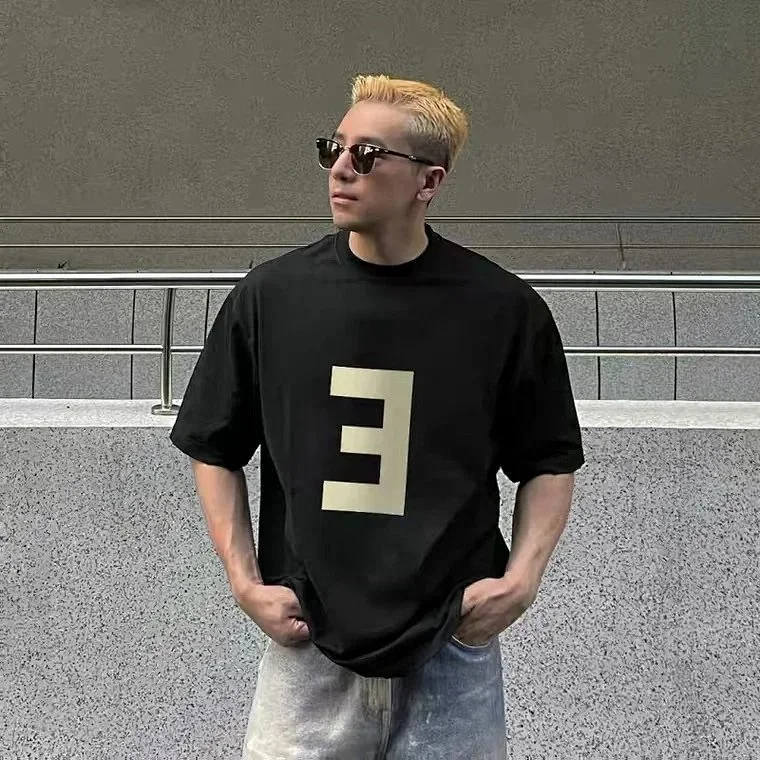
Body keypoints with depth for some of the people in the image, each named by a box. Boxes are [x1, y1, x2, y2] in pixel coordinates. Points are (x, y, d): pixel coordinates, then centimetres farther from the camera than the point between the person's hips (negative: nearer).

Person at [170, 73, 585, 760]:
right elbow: (216, 449, 7)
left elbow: (550, 461, 6)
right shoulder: (271, 295, -2)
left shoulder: (506, 308, -5)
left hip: (455, 650, 0)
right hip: (305, 647, 1)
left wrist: (522, 576, -6)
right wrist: (245, 581, 0)